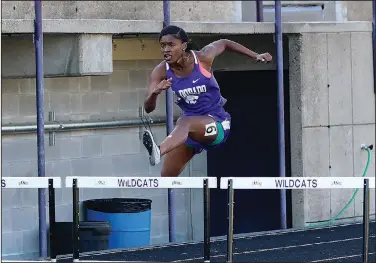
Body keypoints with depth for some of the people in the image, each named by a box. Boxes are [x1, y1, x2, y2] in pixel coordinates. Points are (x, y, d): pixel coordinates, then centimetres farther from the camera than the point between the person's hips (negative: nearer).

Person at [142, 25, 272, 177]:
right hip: (188, 128, 6)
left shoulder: (203, 58, -13)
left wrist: (256, 56, 10)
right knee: (167, 177, 2)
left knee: (184, 123, -40)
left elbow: (224, 43, 8)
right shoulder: (161, 72, -9)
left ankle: (158, 152, -69)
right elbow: (148, 108, -15)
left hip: (217, 124, -6)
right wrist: (154, 93, -37)